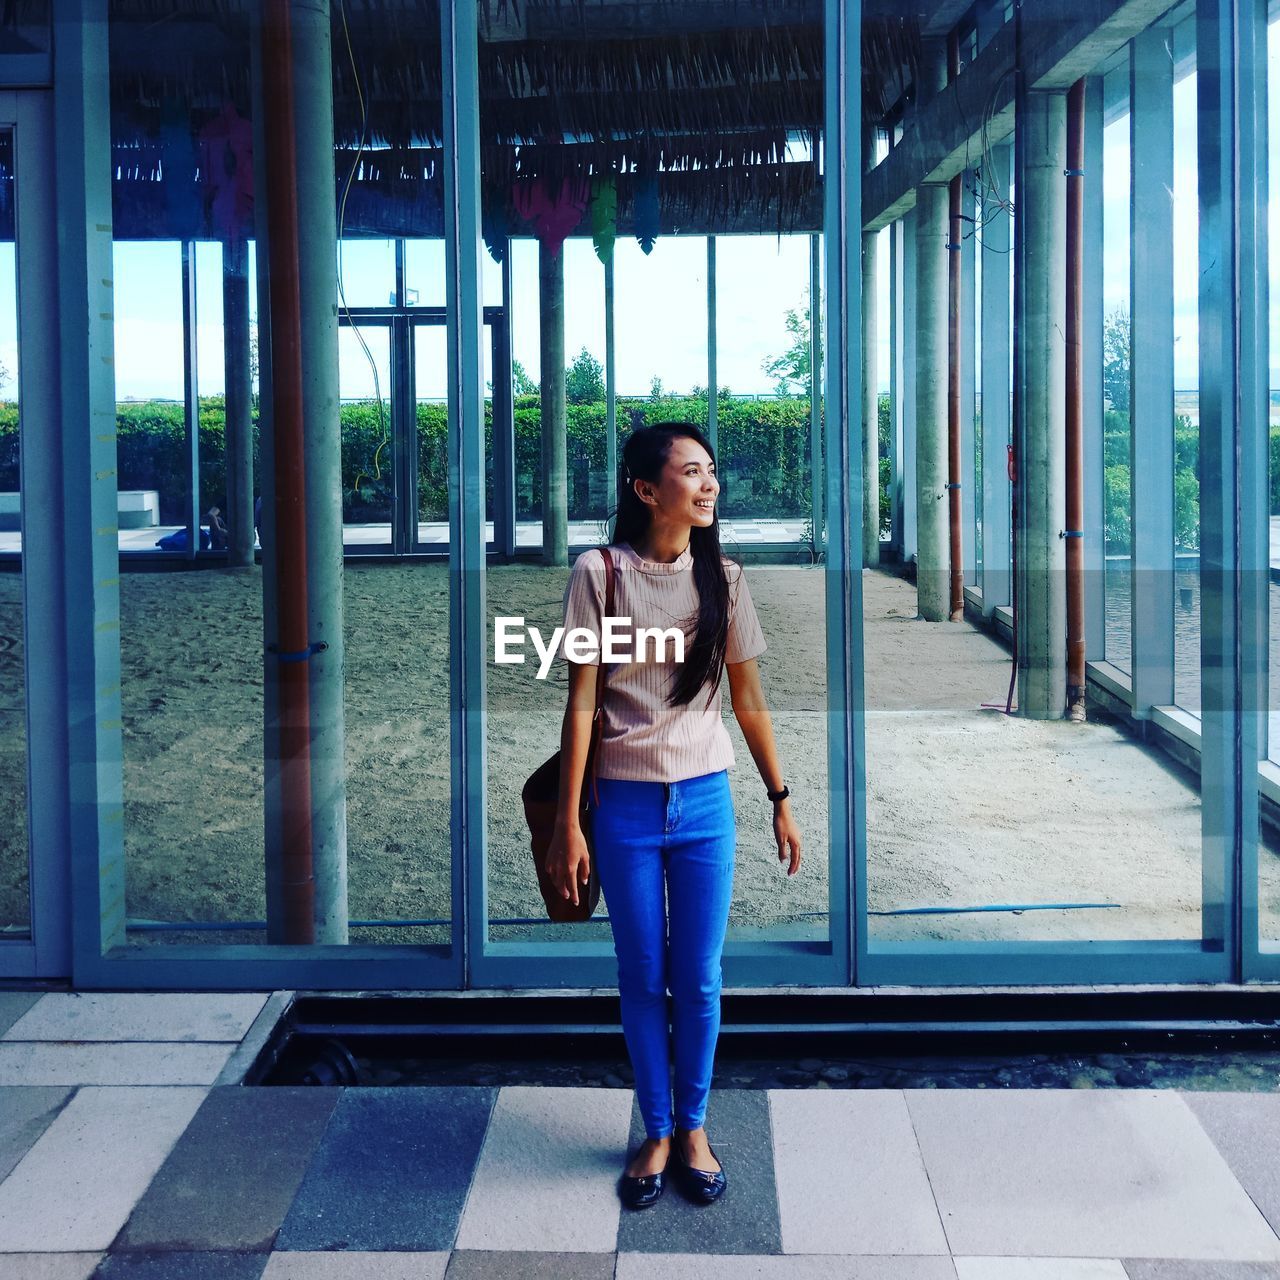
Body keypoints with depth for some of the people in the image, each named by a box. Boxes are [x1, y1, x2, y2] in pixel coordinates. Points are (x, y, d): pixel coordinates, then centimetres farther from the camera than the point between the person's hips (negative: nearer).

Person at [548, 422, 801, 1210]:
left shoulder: (723, 577, 1)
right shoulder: (599, 574, -7)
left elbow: (750, 700, 8)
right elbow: (582, 703, -6)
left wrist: (781, 801, 9)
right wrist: (567, 823, -7)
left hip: (705, 802, 2)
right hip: (626, 804, -2)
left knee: (699, 980, 8)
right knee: (642, 979, 9)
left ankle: (694, 1128, 27)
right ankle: (657, 1134, 26)